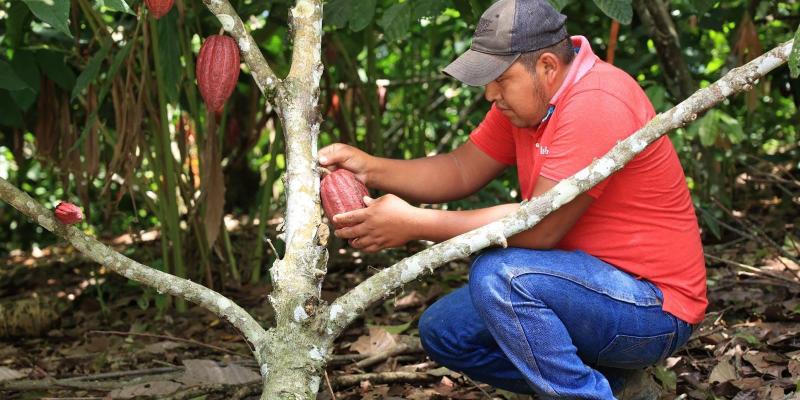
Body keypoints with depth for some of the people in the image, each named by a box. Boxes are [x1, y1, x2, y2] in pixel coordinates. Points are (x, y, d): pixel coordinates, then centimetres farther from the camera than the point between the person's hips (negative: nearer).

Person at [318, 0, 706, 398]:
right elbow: (463, 170, 8)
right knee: (443, 331, 7)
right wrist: (371, 169, -8)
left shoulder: (597, 104, -25)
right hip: (591, 284, 10)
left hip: (655, 309, -10)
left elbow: (541, 227, -28)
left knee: (497, 273, -30)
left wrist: (415, 223, -25)